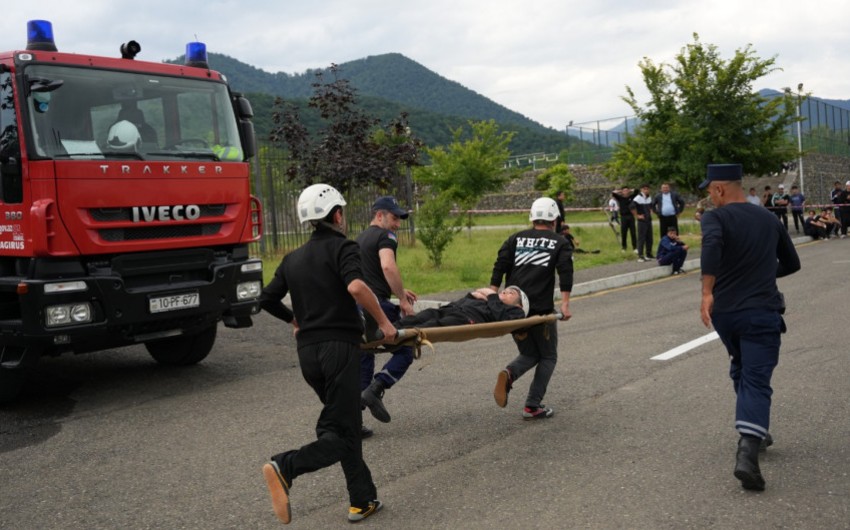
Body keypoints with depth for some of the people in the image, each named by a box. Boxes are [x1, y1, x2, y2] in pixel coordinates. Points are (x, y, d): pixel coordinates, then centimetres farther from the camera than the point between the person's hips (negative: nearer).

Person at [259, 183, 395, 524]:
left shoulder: (293, 259, 14)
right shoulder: (342, 247, -4)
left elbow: (267, 299, 16)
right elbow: (356, 286, -23)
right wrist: (383, 322, -12)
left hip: (307, 352, 7)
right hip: (339, 347, -7)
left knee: (345, 427, 16)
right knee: (339, 435, -5)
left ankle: (363, 500, 17)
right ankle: (286, 467, -28)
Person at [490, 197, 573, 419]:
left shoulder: (516, 239, 14)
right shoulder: (559, 242, 7)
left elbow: (499, 267, 3)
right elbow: (565, 272, -8)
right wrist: (565, 303, -13)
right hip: (541, 309, -4)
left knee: (529, 354, 20)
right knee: (548, 357, 15)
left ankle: (509, 374, -13)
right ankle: (533, 406, 7)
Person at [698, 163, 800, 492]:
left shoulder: (716, 217, -4)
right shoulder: (770, 220, 10)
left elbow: (712, 243, -28)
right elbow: (791, 264, 21)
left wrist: (707, 291, -30)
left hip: (723, 311, 0)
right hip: (762, 311, 0)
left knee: (741, 370, 24)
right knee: (757, 381, -5)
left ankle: (754, 432, 35)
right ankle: (747, 451, -24)